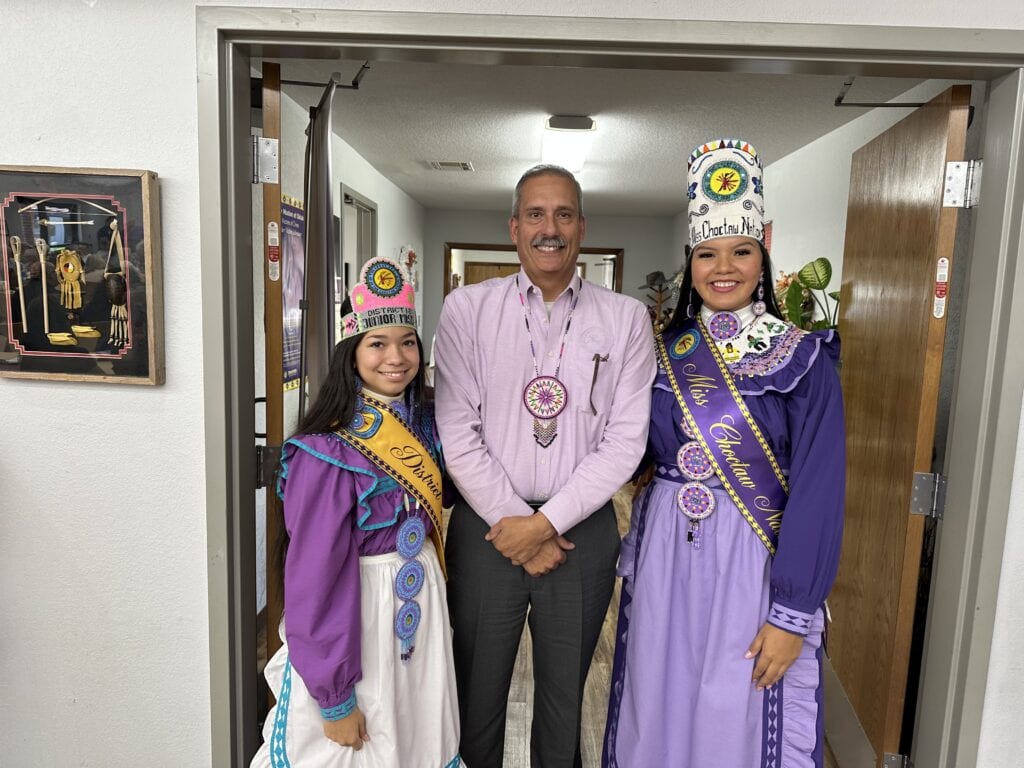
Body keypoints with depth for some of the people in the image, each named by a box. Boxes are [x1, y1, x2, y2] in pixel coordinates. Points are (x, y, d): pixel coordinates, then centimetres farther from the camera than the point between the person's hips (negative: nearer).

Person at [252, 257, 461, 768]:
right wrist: (335, 698, -15)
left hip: (422, 604, 6)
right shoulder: (330, 452, -21)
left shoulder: (423, 424, -2)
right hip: (352, 613, -6)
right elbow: (317, 577, -19)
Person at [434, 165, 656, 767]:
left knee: (565, 695, 18)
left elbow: (626, 441, -6)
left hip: (583, 529, 1)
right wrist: (511, 521, -9)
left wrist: (545, 522, -11)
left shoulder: (627, 318, -1)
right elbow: (458, 433, -6)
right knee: (478, 691, 16)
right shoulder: (468, 309, -2)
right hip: (486, 526, 0)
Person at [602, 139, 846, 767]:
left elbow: (817, 492, -11)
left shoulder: (803, 357, -7)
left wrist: (793, 616, -12)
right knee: (659, 711, 17)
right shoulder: (664, 352, 3)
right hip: (665, 557, 3)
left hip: (754, 561, -3)